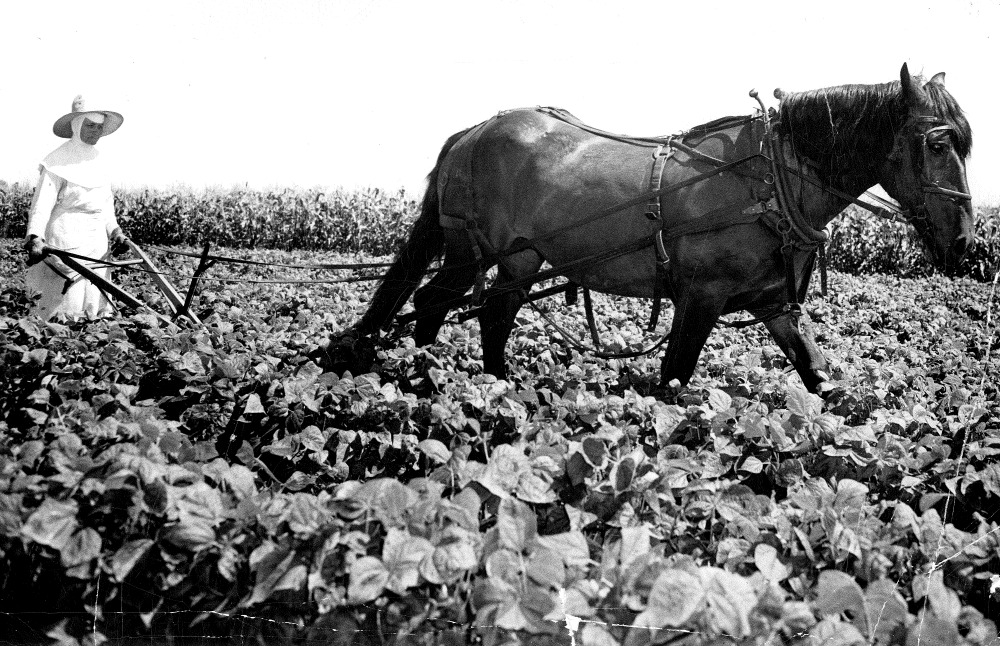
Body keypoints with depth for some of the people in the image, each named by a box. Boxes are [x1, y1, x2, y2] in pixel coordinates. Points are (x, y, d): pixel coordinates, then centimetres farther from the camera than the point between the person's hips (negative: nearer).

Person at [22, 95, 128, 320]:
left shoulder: (97, 160, 15)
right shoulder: (58, 161, -6)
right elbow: (43, 201, -15)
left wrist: (114, 229, 5)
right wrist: (35, 238, -28)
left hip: (97, 241, 7)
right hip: (66, 239, -7)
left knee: (94, 308, 5)